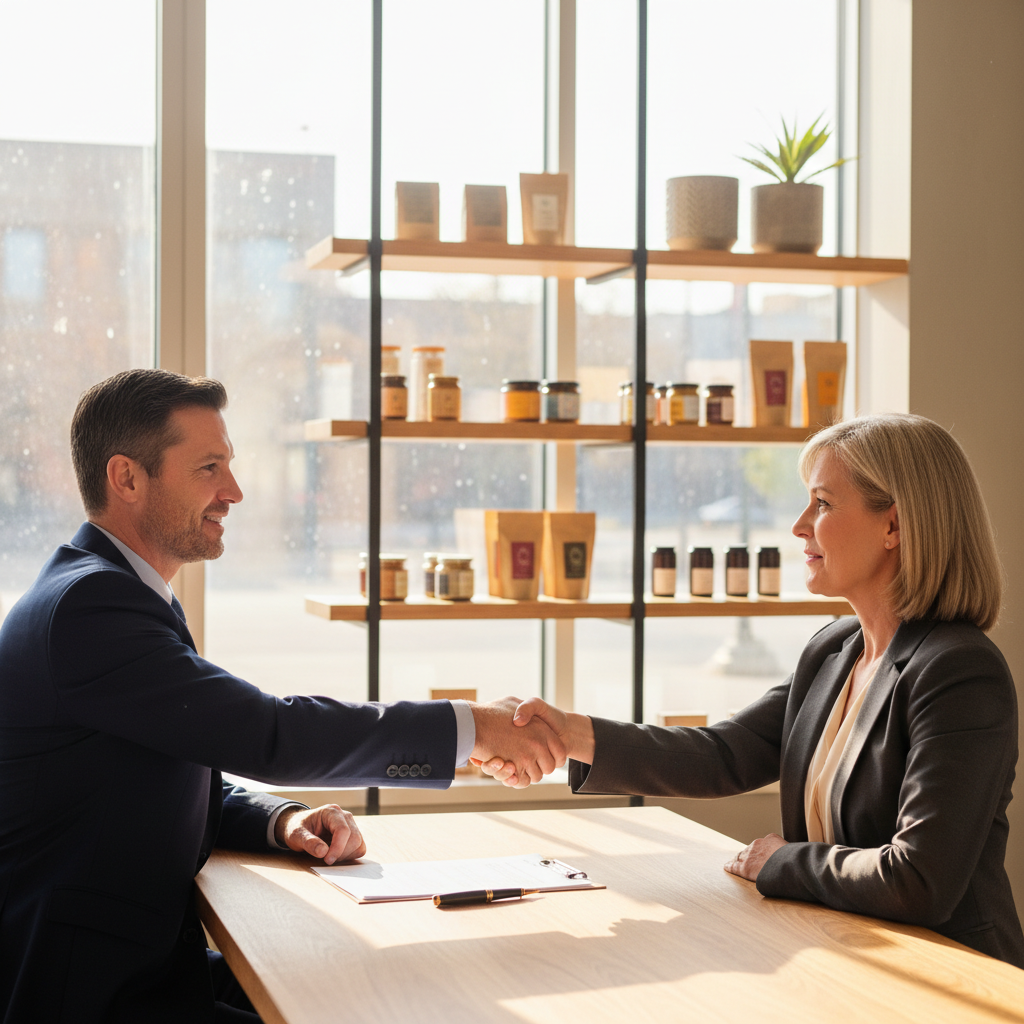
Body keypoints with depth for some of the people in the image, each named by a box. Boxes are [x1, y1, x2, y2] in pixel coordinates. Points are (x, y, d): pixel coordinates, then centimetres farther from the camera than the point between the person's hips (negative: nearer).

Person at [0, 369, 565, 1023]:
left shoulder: (120, 594, 15)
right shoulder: (88, 603, -19)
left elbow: (195, 788, 19)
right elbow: (264, 734, -24)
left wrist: (282, 821, -3)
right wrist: (471, 728, -18)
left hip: (151, 961, 9)